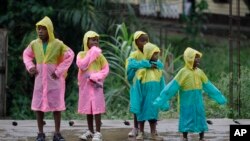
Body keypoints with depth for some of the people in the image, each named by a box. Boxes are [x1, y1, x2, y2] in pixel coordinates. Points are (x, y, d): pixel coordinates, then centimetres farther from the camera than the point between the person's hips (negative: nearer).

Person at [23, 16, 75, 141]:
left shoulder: (58, 44, -11)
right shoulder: (34, 44, -1)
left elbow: (70, 56, -4)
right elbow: (26, 55, 16)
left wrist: (59, 71, -8)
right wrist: (30, 66, -1)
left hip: (54, 79, -3)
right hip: (40, 79, 3)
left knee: (56, 106, 1)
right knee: (38, 106, 2)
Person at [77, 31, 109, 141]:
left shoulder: (99, 55, 3)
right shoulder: (81, 54, 2)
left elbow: (106, 69, -2)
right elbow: (82, 66, -15)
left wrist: (94, 77, -15)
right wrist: (92, 53, -13)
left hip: (96, 84, -1)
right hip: (85, 85, 2)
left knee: (97, 107, -6)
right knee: (88, 108, 8)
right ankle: (90, 131, 17)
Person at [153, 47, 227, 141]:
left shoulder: (199, 72, 4)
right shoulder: (183, 72, -11)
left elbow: (209, 86, 12)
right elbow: (172, 87, -12)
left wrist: (220, 98, 15)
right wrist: (161, 100, -16)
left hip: (198, 101, 4)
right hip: (187, 102, -4)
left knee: (200, 118, 6)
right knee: (186, 119, 2)